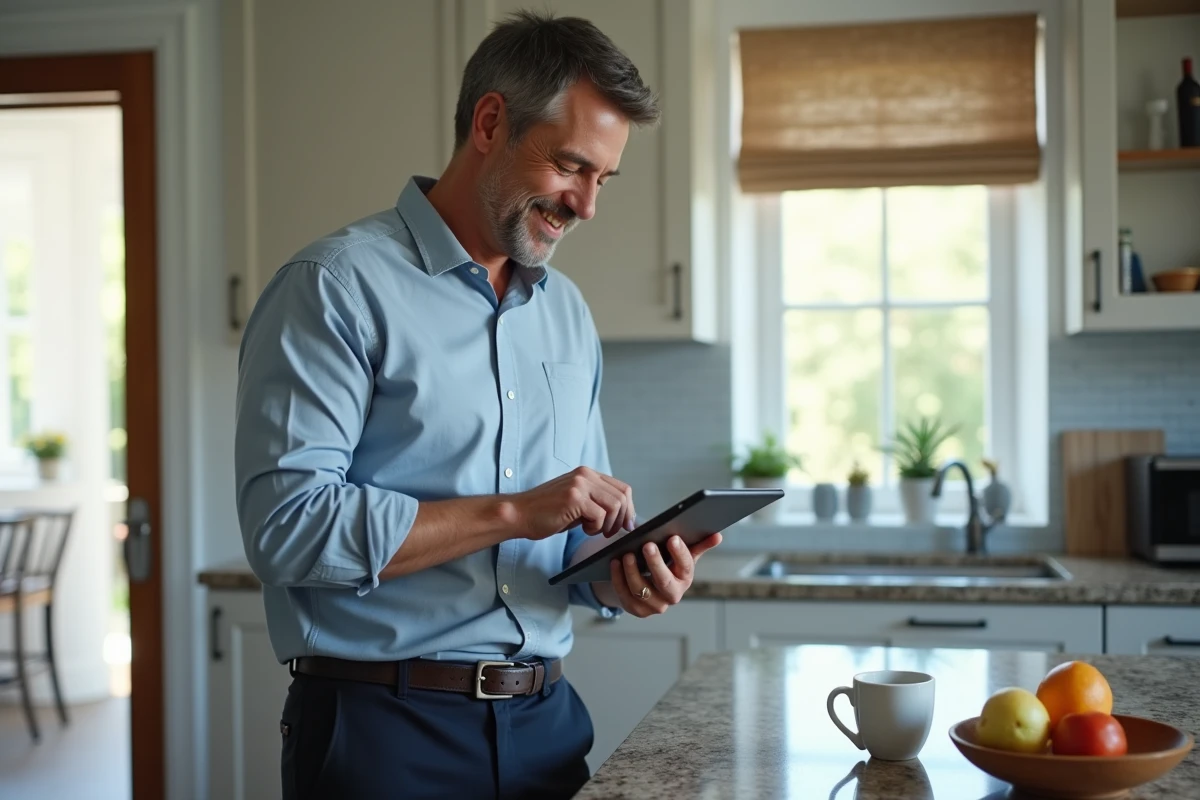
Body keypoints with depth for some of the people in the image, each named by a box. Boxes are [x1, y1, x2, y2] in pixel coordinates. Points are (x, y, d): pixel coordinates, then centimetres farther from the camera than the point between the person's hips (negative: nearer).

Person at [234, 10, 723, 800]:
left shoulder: (568, 313, 11)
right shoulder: (336, 288, -11)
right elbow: (285, 524, -20)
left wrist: (619, 578, -6)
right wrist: (511, 513, -20)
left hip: (546, 723, 6)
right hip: (385, 728, -6)